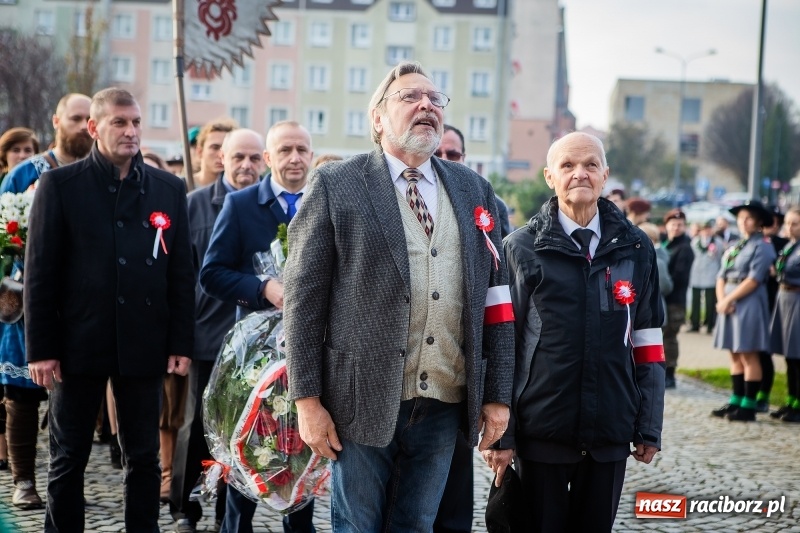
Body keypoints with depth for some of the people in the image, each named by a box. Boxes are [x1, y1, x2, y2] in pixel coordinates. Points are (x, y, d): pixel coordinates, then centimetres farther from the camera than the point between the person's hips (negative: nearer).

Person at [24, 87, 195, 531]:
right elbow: (40, 272, -3)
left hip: (144, 345, 2)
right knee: (68, 459, 7)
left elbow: (181, 272, 6)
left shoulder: (169, 188, 6)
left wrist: (181, 343, 1)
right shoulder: (60, 185, -1)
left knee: (144, 457, 8)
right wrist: (41, 349, -8)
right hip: (79, 343, -2)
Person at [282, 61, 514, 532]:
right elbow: (304, 297, -4)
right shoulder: (336, 186, -1)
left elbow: (497, 297, 10)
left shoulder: (474, 190, 11)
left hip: (445, 405, 4)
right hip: (363, 401, -3)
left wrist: (498, 395, 6)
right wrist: (308, 400, -9)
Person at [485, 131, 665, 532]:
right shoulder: (522, 247, -1)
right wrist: (500, 432, -6)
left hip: (611, 433, 2)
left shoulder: (635, 249, 6)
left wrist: (650, 427, 6)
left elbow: (647, 342, 8)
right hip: (541, 432, -2)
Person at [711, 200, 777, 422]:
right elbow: (721, 276, 12)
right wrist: (721, 299, -7)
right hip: (730, 304, 8)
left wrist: (729, 299, -15)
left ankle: (748, 406, -4)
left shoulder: (762, 246, -7)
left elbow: (753, 280, -15)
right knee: (735, 355, 10)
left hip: (749, 304, -8)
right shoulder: (734, 247, 17)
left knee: (748, 355, -6)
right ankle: (736, 401, 15)